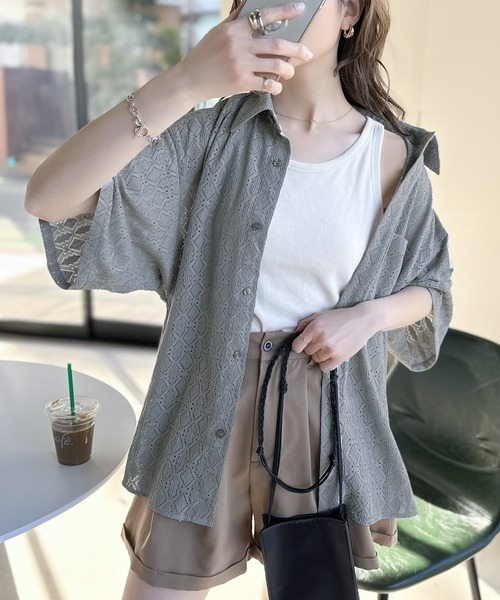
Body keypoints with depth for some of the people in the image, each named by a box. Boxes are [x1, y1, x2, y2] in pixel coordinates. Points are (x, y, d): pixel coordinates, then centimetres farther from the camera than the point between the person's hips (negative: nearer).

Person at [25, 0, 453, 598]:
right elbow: (49, 197, -21)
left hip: (327, 413, 1)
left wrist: (368, 315, -13)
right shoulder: (215, 136, -8)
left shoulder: (393, 157, -4)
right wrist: (185, 81, -33)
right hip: (208, 408, 0)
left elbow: (432, 288, 10)